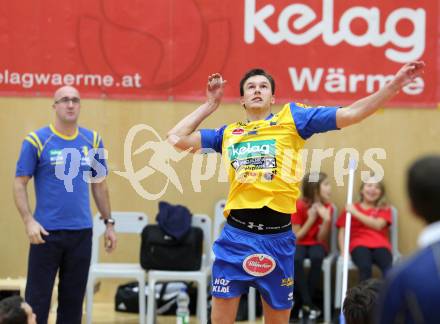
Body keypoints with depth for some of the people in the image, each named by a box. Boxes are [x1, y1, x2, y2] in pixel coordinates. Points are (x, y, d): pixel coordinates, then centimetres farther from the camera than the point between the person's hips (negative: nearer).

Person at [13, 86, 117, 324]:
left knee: (73, 299, 10)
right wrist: (29, 221, -17)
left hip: (82, 232, 4)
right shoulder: (36, 141, -5)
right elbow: (20, 184, -5)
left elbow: (99, 184, 14)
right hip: (47, 232, -4)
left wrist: (109, 223, 11)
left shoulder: (93, 140, 6)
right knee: (37, 300, -1)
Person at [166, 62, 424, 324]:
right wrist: (211, 104, 18)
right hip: (236, 236, 1)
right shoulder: (228, 133, 15)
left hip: (277, 238, -1)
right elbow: (176, 138, 17)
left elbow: (351, 114, 4)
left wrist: (395, 84, -4)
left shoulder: (291, 118, 9)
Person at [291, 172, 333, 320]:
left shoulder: (327, 207, -4)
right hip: (300, 244, -1)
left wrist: (327, 221, -22)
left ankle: (306, 304, -22)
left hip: (317, 244, 1)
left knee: (317, 258, -36)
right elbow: (296, 236, -9)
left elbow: (320, 239, -6)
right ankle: (309, 305, -29)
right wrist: (311, 219, -17)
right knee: (295, 260, -37)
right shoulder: (299, 206, -12)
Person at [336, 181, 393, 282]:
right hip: (360, 245, -1)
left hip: (380, 245, 1)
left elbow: (377, 225, -1)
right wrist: (343, 251, -5)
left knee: (389, 268, -33)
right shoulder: (351, 208, 19)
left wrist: (355, 213, -1)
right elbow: (342, 231, 12)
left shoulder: (384, 209, 19)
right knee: (365, 267, -35)